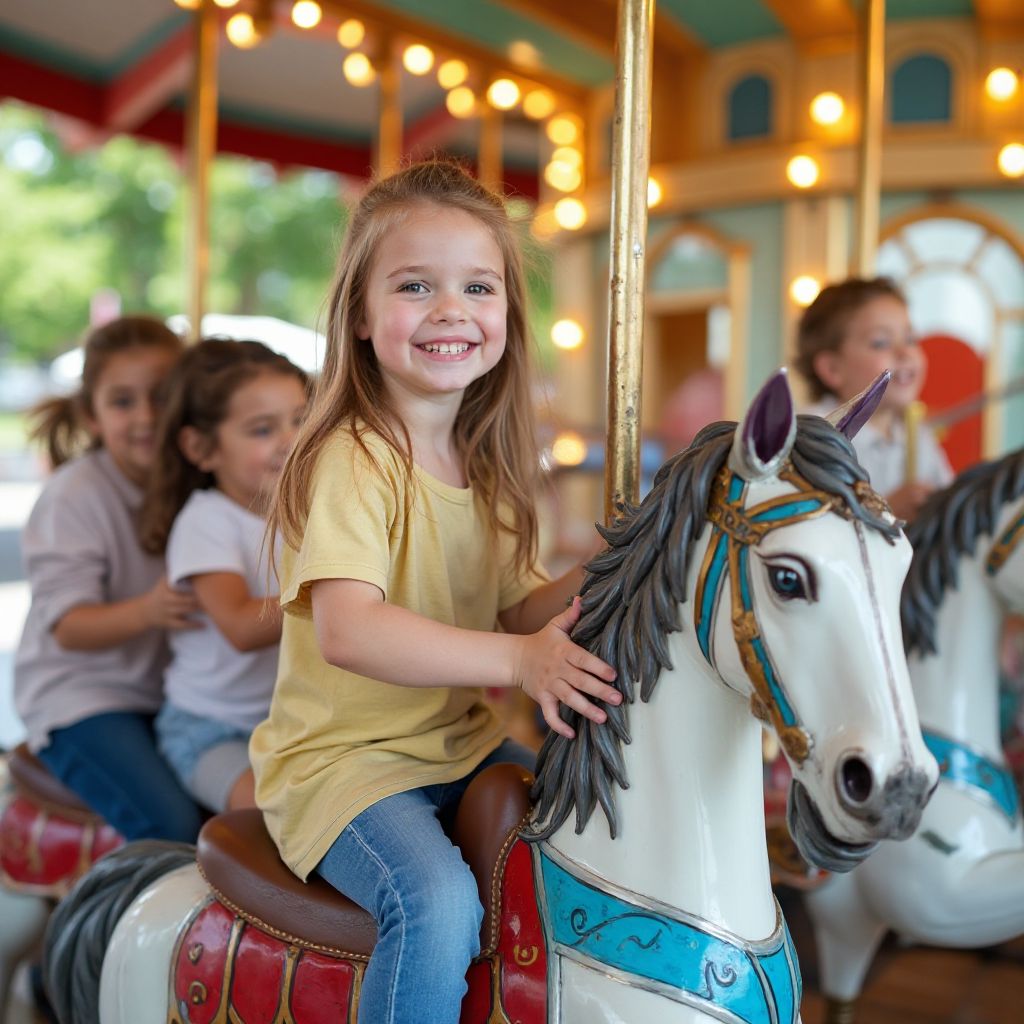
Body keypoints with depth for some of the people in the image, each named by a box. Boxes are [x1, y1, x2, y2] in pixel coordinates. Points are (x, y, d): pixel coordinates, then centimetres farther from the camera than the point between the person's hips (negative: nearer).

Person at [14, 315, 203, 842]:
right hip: (80, 696, -5)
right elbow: (67, 626, -17)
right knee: (174, 825, -26)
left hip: (168, 691, 5)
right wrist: (146, 611, -35)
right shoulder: (75, 494, -12)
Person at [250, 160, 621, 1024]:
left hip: (464, 744, 8)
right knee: (438, 902, -29)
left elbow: (515, 610, 8)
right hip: (346, 759, -8)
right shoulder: (352, 461, -18)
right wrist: (518, 660, -36)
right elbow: (346, 630, -30)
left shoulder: (487, 467, 9)